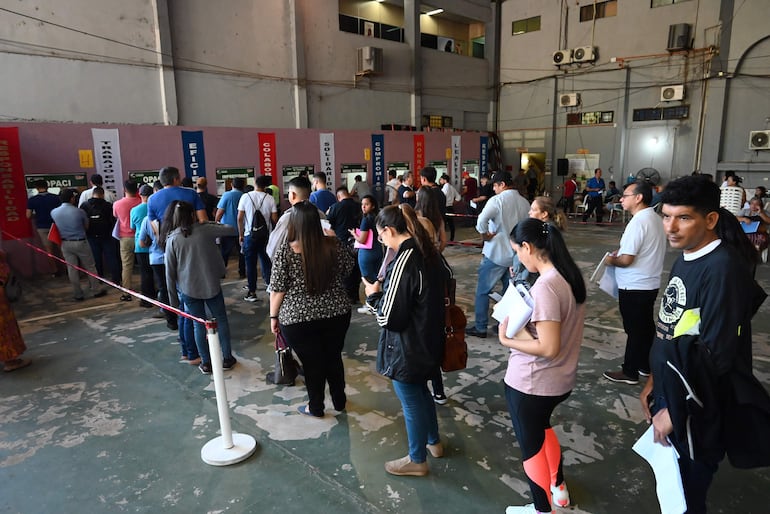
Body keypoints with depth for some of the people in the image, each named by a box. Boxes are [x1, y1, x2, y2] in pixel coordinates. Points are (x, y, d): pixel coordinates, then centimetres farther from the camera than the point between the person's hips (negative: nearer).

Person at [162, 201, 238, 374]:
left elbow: (170, 273, -5)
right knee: (221, 320, 15)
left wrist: (173, 299, 4)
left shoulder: (171, 239, -6)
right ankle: (227, 358, 23)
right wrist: (213, 224, 19)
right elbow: (231, 229, 2)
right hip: (211, 285, 0)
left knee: (199, 324, 12)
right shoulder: (205, 230, -9)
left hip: (188, 289, 1)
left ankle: (206, 363, 20)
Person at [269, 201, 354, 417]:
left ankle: (316, 408, 33)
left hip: (298, 319, -3)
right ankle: (339, 401, 40)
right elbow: (349, 270, 9)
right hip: (336, 314, 3)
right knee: (334, 358, 22)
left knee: (312, 364, 14)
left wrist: (274, 316, 3)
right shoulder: (334, 245, -8)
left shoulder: (285, 251, -15)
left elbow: (277, 290, -10)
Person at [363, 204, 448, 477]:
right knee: (421, 391, 28)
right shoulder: (430, 253, -1)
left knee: (412, 401, 11)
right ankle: (434, 442, 48)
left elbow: (389, 318, -26)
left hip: (407, 349, -9)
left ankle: (417, 460, 32)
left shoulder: (404, 262, -28)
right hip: (429, 341, 9)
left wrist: (374, 294, -8)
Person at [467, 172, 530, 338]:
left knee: (483, 291, 5)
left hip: (496, 254, -6)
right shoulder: (525, 203, 6)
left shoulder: (497, 200, -14)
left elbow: (481, 220, -30)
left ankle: (480, 327, 9)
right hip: (516, 254, 6)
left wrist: (485, 234, -14)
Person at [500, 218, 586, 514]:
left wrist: (508, 340, -18)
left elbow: (549, 347, -29)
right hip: (560, 379, 9)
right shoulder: (569, 276, 0)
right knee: (542, 427, 32)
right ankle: (559, 489, 50)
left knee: (531, 444, 14)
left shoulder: (545, 286, -28)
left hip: (531, 383, -9)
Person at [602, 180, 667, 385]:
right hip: (651, 283, 9)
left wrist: (611, 260, -6)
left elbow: (626, 260, -24)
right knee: (646, 326, 18)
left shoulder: (638, 222, -23)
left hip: (634, 287, -9)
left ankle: (630, 372, 14)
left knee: (634, 330, 2)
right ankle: (645, 366, 32)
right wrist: (622, 251, 12)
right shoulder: (656, 219, 7)